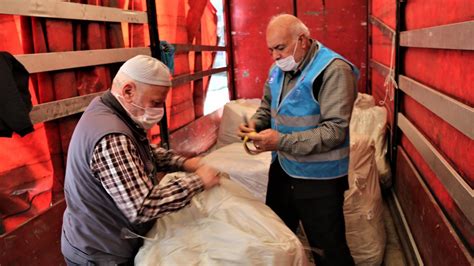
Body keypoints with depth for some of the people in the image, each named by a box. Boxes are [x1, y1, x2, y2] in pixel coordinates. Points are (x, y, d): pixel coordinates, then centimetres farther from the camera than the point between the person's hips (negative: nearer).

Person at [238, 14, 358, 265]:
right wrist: (255, 124, -4)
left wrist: (282, 141, -29)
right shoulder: (278, 69, 4)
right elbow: (267, 106, 19)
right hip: (282, 169, 7)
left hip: (319, 178, -7)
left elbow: (335, 131, -25)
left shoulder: (333, 70, -20)